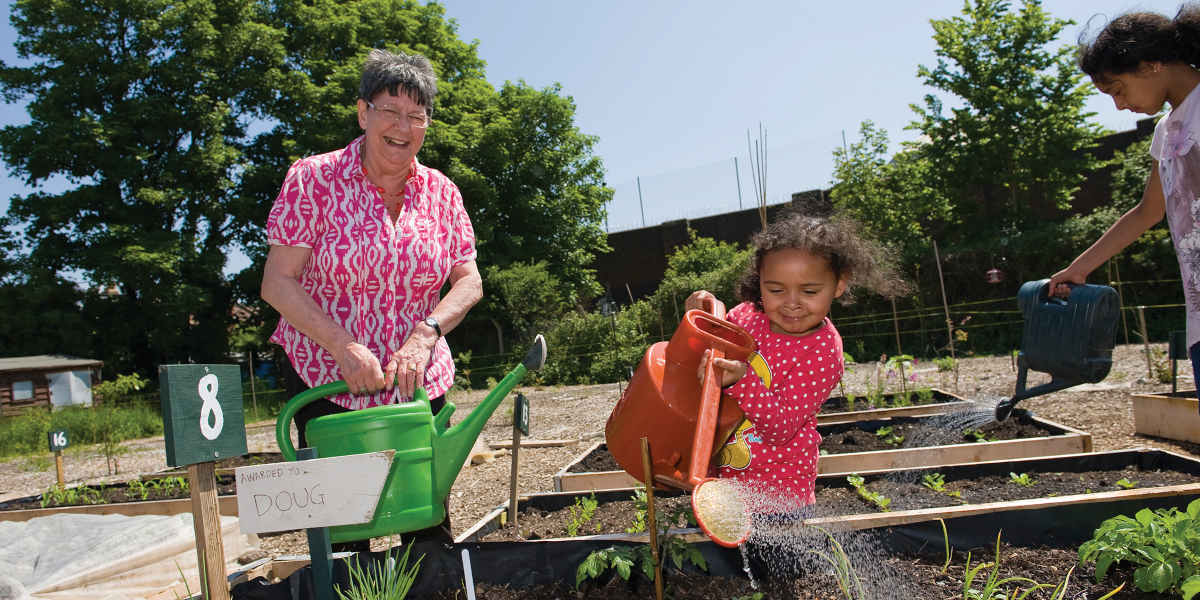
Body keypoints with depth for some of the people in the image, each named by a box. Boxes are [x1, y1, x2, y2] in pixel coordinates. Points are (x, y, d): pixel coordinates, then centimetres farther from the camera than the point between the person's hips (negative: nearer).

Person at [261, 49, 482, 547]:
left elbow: (469, 282, 3)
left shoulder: (440, 193, 5)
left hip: (419, 387, 3)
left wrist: (424, 335, -14)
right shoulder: (314, 179, -4)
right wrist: (345, 347, -19)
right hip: (327, 384, -2)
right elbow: (277, 284, -7)